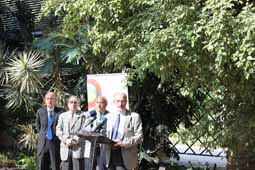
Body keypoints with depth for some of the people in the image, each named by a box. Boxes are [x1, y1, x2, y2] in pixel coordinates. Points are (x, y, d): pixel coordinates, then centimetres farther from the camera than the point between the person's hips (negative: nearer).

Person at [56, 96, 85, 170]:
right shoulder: (62, 116, 20)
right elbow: (58, 130, 9)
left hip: (78, 148, -3)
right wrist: (66, 140, -7)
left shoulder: (83, 115, 9)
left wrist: (75, 140, -13)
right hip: (65, 148, 3)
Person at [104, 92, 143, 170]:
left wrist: (125, 143, -16)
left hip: (124, 155, -4)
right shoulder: (108, 116, 15)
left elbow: (139, 137, -3)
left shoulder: (134, 116, 1)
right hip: (110, 154, 4)